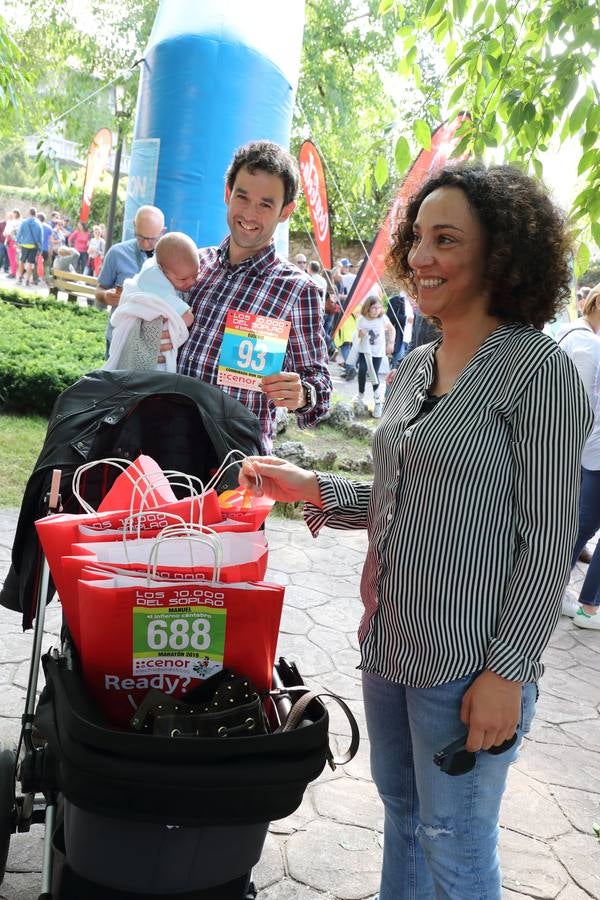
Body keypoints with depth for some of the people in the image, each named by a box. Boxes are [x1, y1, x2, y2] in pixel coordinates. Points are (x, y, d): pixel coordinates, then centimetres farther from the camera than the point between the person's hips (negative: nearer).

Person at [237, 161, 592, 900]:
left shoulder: (540, 372, -15)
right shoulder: (413, 368, 8)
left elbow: (547, 539, -15)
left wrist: (508, 671, -16)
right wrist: (309, 489, 4)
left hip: (467, 664, -7)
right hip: (389, 644, 7)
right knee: (401, 812, 23)